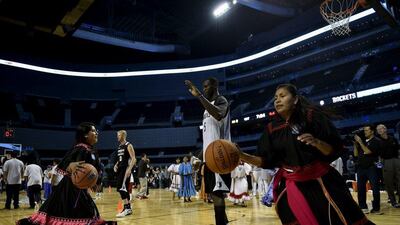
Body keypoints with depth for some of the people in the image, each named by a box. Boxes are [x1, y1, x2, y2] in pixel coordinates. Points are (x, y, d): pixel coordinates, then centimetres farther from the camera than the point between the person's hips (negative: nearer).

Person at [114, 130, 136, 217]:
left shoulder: (128, 145, -9)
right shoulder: (119, 146, 16)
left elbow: (133, 159, -16)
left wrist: (129, 169, -27)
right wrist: (116, 165, 7)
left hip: (126, 169, -9)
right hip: (120, 169, 9)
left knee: (121, 188, -17)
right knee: (124, 188, 10)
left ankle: (127, 208, -13)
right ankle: (128, 208, 17)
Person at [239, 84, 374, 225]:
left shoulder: (311, 116, -7)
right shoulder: (272, 128, 4)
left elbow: (334, 151, -7)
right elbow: (266, 161, 3)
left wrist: (316, 142, -27)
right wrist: (241, 155, -10)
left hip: (320, 182, -2)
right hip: (290, 187, 3)